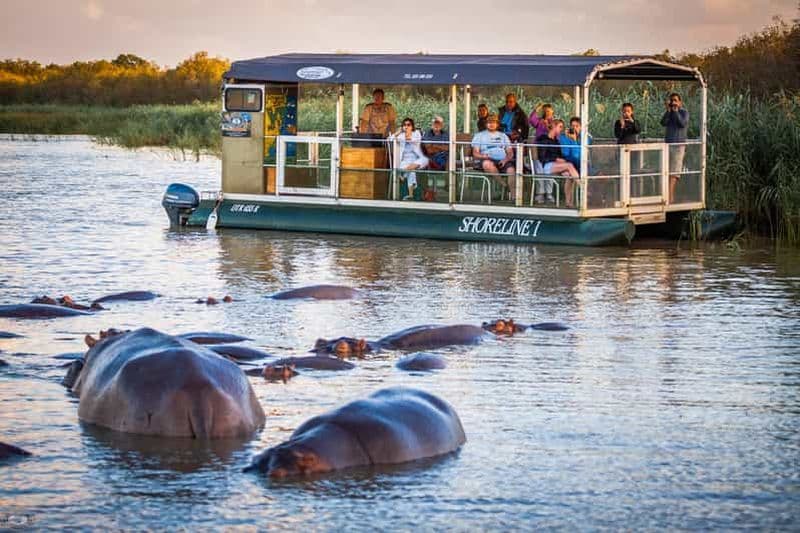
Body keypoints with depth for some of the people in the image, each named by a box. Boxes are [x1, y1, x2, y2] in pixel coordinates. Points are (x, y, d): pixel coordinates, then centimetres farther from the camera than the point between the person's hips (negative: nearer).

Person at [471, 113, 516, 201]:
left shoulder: (503, 136, 28)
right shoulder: (479, 135, 20)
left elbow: (510, 152, 20)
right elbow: (475, 153, 8)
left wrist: (506, 159, -4)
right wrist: (483, 156, -15)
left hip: (502, 161, 2)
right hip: (487, 160, -2)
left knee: (511, 169, -33)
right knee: (487, 164, -40)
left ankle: (514, 196, -35)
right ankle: (504, 185, -30)